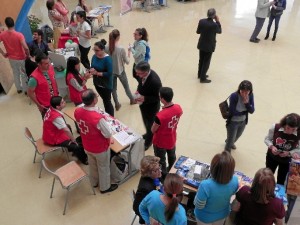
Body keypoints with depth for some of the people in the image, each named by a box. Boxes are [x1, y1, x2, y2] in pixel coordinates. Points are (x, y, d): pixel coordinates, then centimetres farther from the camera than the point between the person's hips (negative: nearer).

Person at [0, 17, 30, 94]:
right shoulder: (19, 35, -25)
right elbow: (26, 48, -34)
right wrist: (28, 55, -16)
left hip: (11, 58, 4)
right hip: (21, 58, -4)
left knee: (16, 73, 23)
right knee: (24, 74, 15)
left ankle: (19, 89, 39)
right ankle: (26, 90, 27)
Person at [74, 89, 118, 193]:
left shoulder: (77, 111, -18)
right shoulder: (98, 118, -38)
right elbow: (108, 134, -25)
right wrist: (105, 122, -10)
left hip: (87, 146, 6)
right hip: (100, 148, -6)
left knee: (92, 165, 31)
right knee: (104, 167, 21)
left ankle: (94, 182, 56)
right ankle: (105, 187, 44)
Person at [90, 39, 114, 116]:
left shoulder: (107, 59, -23)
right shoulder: (94, 56, -4)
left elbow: (109, 73, -26)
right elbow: (92, 67, 6)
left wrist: (97, 73, -24)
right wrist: (92, 70, -18)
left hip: (106, 85, -7)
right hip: (97, 83, 7)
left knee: (107, 101, 4)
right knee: (104, 99, 24)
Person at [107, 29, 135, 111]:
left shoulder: (106, 48, -15)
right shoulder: (121, 49, -25)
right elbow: (127, 62, -14)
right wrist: (128, 55, 2)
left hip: (111, 71, 2)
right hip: (120, 71, -2)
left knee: (113, 88, 19)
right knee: (126, 86, 22)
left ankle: (117, 104, 29)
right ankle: (132, 100, 43)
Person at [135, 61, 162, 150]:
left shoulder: (155, 81, -39)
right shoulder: (142, 74, -18)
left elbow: (158, 97, -26)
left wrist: (144, 98, -35)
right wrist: (138, 91, -13)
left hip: (151, 107, -7)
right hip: (143, 104, 7)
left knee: (150, 124, 20)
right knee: (146, 122, 30)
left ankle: (148, 141, 46)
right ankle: (148, 134, 60)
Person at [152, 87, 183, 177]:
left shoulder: (160, 115, -38)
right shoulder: (178, 108, -19)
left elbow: (153, 130, -21)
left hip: (160, 142, -6)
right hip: (172, 140, 6)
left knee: (161, 161, 21)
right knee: (172, 157, 32)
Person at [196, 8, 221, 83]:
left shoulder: (201, 21, -11)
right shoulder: (214, 24, -24)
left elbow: (198, 31, 1)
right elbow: (219, 31, -5)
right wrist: (218, 21, -4)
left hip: (201, 44, 5)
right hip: (209, 46, -5)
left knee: (201, 60, 21)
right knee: (206, 62, 7)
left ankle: (200, 74, 37)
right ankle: (203, 78, 13)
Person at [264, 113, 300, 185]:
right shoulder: (275, 127, -27)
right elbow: (267, 139, -11)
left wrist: (289, 153, -30)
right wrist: (272, 146, -29)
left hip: (286, 160, -1)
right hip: (272, 156, 1)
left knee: (281, 182, 16)